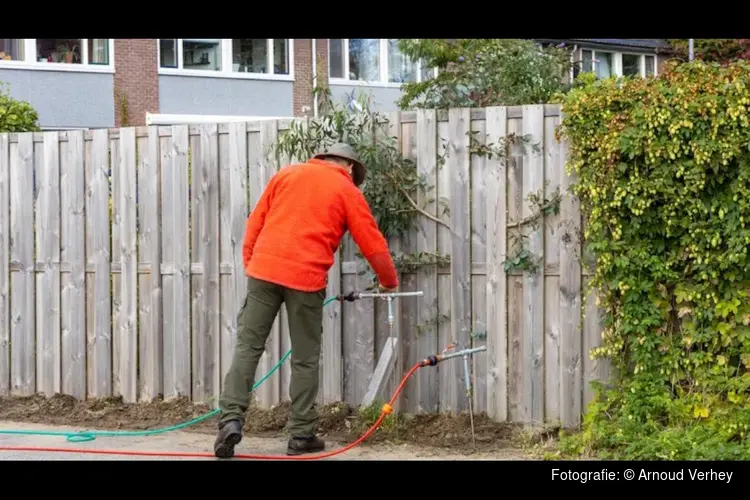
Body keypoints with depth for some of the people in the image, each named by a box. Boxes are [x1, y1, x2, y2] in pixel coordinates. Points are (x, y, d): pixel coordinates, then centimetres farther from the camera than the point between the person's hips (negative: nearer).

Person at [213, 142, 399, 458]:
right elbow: (374, 245, 11)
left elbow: (255, 222, 15)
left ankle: (231, 418, -10)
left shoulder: (286, 174, 18)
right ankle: (302, 435, 9)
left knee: (248, 347, 4)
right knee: (305, 359, 7)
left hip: (264, 270, 2)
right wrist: (390, 282, 26)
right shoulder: (348, 192, 10)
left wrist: (249, 263, 19)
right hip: (306, 278, -2)